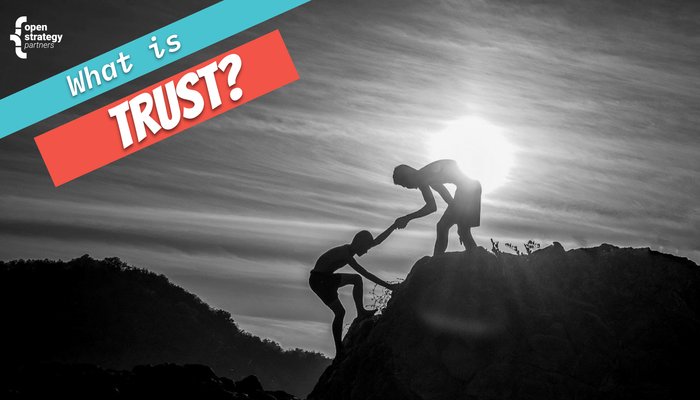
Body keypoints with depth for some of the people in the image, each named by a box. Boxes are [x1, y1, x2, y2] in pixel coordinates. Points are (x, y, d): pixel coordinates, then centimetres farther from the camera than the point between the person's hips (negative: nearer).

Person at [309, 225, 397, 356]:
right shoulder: (345, 254, -25)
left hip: (327, 278, 10)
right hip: (319, 281, -10)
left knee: (356, 279, 9)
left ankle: (361, 312, 6)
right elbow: (366, 274, -28)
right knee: (340, 312, -8)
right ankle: (339, 350, -1)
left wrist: (394, 226, 5)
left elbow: (377, 241, 8)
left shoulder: (349, 249, 2)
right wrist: (388, 286, -28)